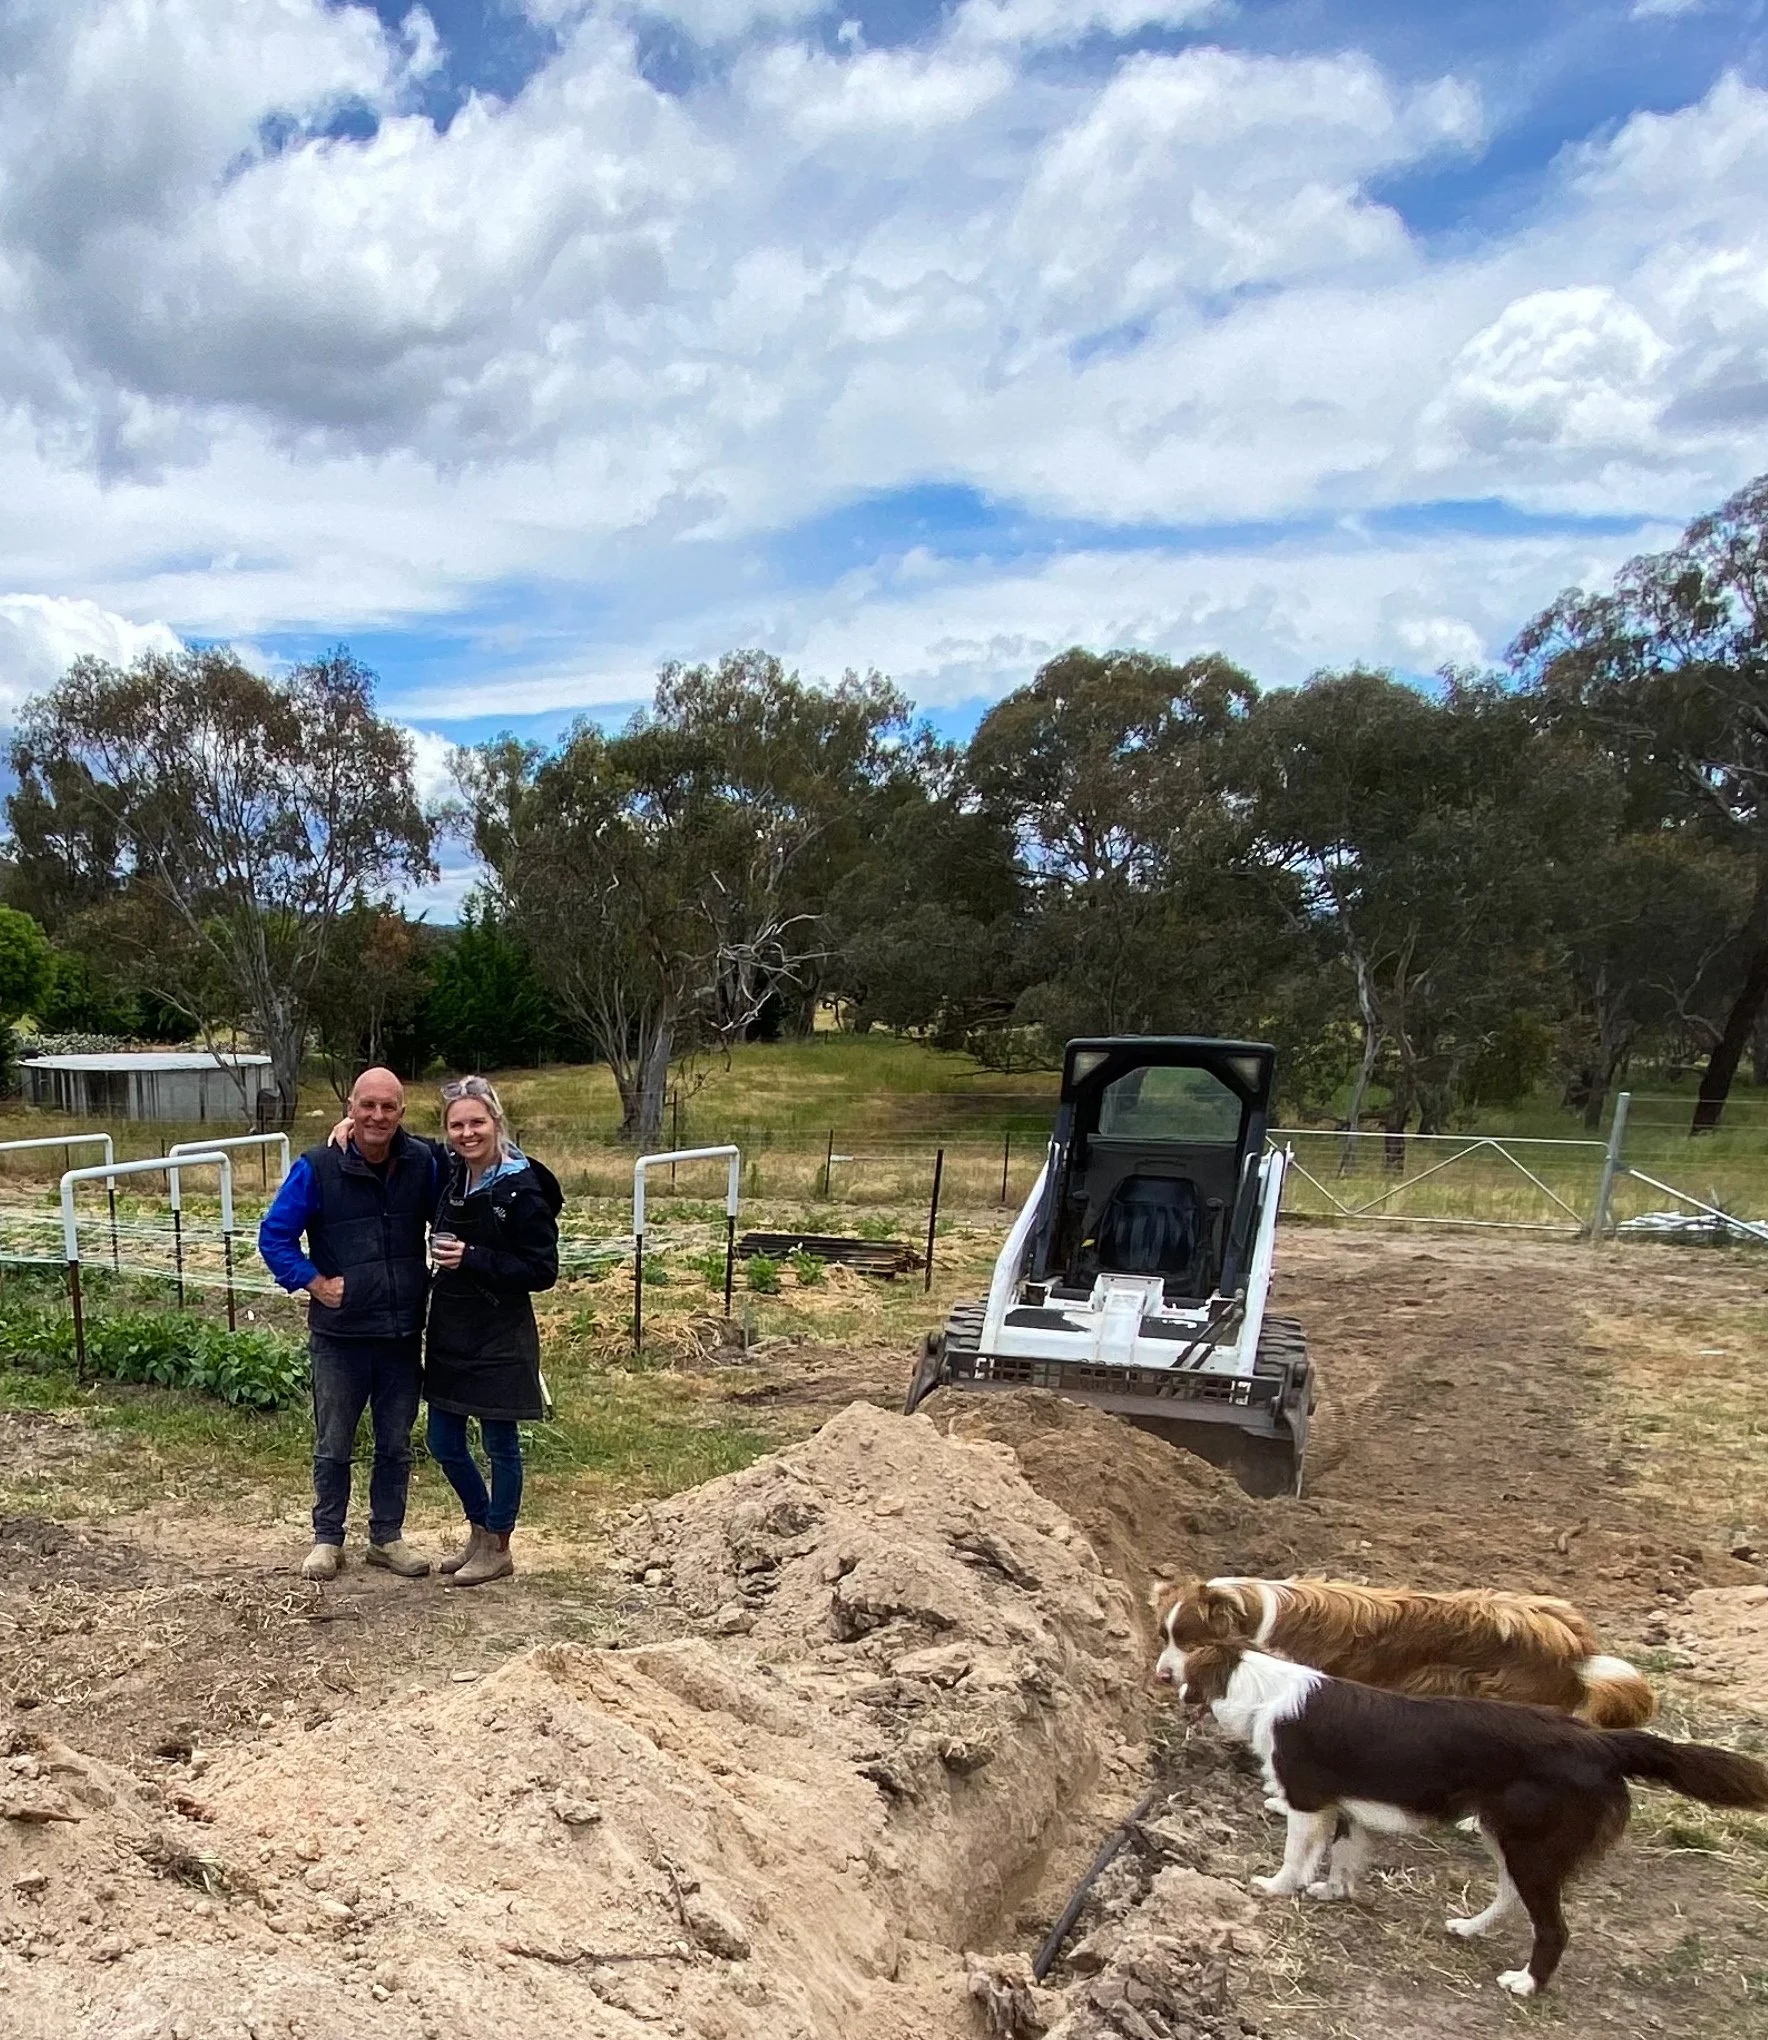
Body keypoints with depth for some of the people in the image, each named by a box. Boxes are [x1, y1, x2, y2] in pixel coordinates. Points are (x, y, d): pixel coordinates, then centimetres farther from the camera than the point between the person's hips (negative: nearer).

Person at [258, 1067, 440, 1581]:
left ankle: (387, 1537, 30)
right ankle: (327, 1539, 29)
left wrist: (436, 1283, 2)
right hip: (339, 1336, -2)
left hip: (403, 1335, 2)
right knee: (332, 1447, 12)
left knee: (396, 1445, 14)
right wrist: (314, 1282, -13)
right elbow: (274, 1236, -5)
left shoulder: (423, 1163, -5)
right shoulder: (317, 1167, -13)